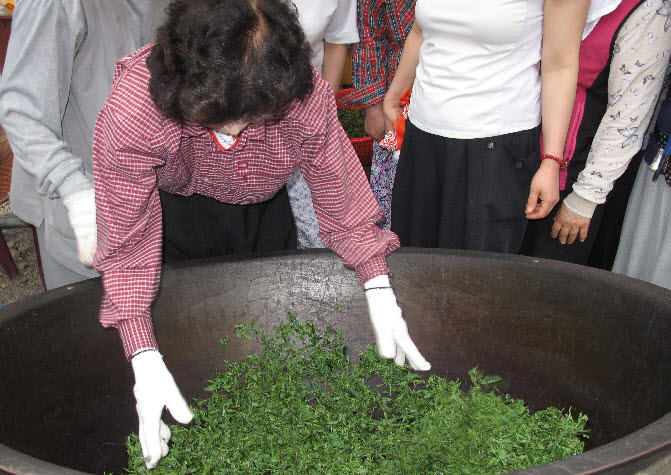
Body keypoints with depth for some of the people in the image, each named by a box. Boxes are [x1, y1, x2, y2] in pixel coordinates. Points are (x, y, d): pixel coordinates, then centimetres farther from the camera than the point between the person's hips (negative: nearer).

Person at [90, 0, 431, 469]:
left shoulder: (306, 97, -36)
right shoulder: (131, 111, -41)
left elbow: (343, 198, -23)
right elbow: (127, 240, -35)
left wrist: (381, 295, -29)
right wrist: (144, 359, -40)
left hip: (261, 204, 3)